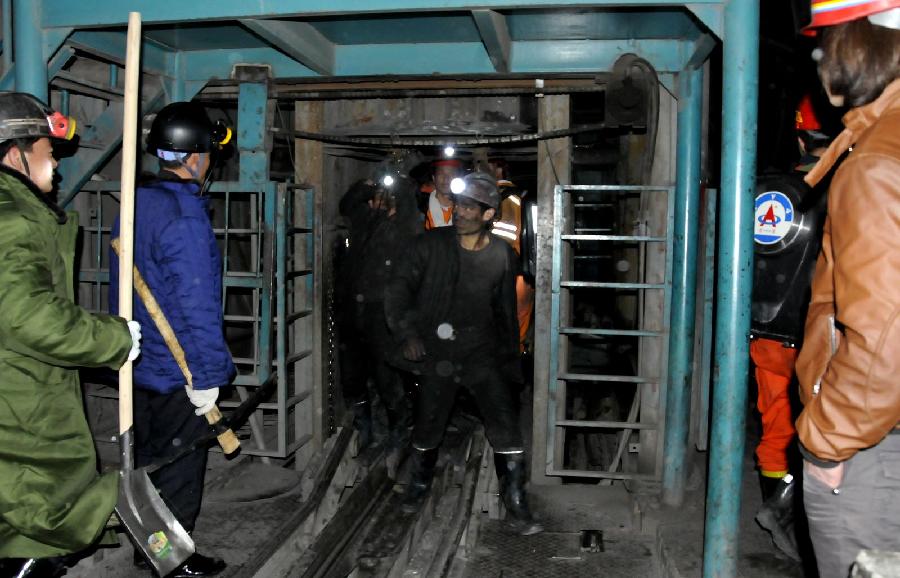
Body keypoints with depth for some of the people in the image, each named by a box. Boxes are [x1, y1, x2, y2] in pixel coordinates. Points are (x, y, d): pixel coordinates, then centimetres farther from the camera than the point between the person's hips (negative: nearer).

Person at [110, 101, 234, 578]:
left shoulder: (134, 205, 6)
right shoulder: (185, 219, -23)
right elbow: (197, 306, -25)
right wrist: (207, 376, -19)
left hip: (138, 368, 9)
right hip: (179, 376, -9)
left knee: (147, 460, 21)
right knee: (178, 471, 7)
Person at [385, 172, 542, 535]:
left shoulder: (502, 257, -1)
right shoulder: (431, 245, -7)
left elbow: (506, 313, 9)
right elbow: (398, 290, -3)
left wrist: (510, 360, 11)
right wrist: (407, 332, -15)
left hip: (482, 353, 0)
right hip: (437, 354, 0)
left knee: (506, 430, -7)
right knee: (427, 430, 12)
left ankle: (517, 507, 8)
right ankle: (418, 486, 40)